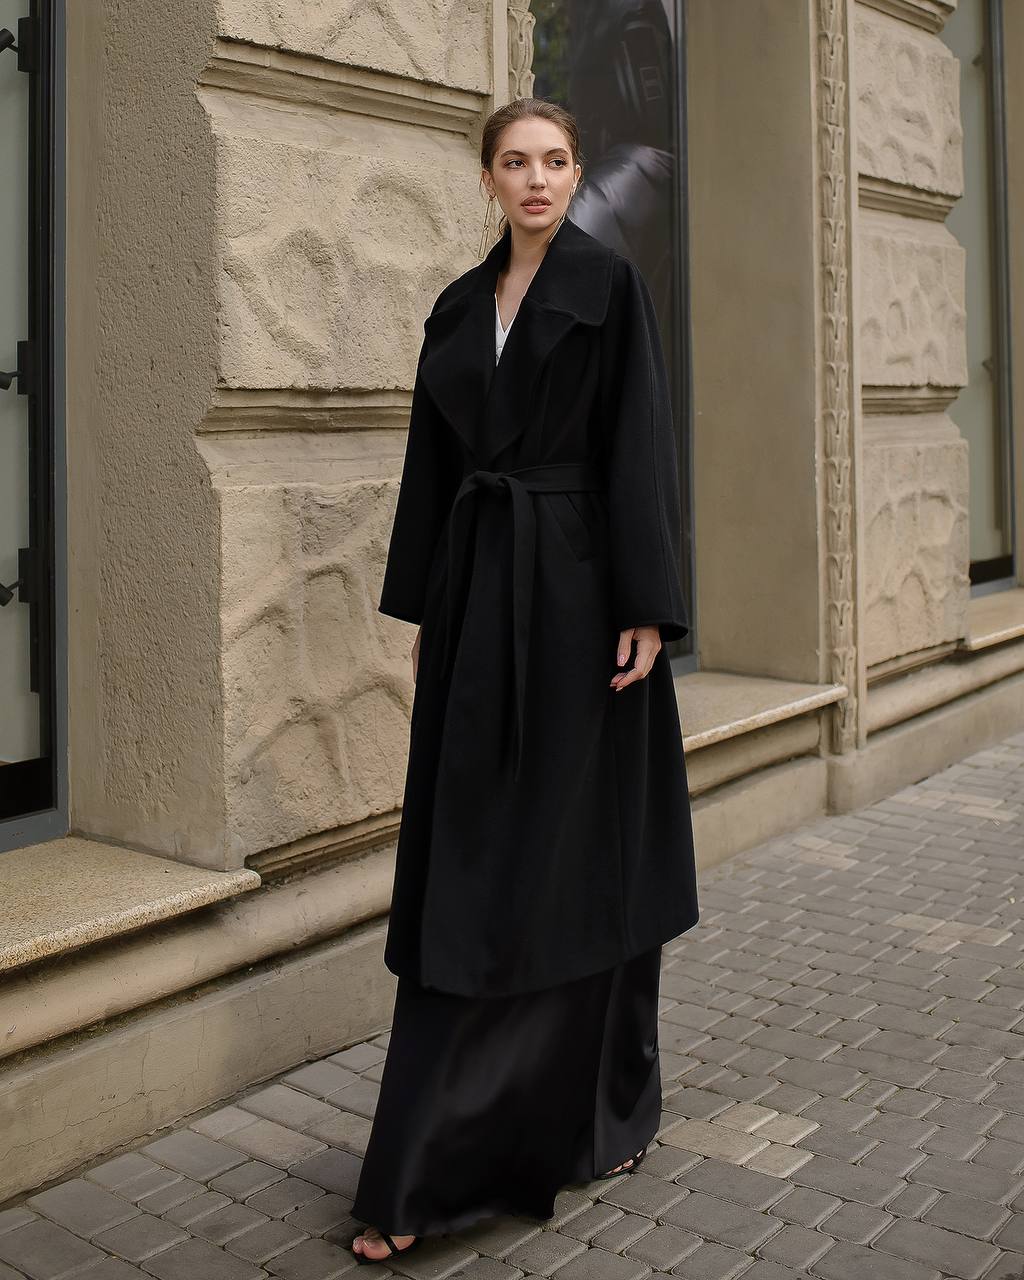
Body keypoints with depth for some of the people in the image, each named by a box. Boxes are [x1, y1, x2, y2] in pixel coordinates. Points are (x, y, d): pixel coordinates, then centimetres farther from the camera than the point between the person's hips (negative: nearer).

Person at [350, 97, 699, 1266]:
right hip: (476, 586, 5)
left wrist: (646, 608, -15)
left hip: (574, 586, -5)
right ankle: (432, 1166, 13)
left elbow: (638, 447, -9)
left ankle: (603, 1108, 20)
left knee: (579, 849, 2)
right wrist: (422, 607, 12)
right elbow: (434, 457, 14)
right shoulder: (459, 305, 14)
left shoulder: (610, 286, -2)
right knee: (467, 856, 5)